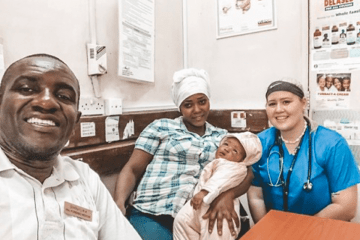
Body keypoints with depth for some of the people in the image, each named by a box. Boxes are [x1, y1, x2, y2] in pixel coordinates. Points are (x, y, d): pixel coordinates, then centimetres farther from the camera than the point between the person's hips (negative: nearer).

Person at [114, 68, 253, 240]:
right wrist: (119, 204, -13)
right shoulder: (161, 127, 8)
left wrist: (227, 195, -16)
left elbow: (247, 172, 4)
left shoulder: (222, 137, 14)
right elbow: (133, 169, 4)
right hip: (151, 216, -2)